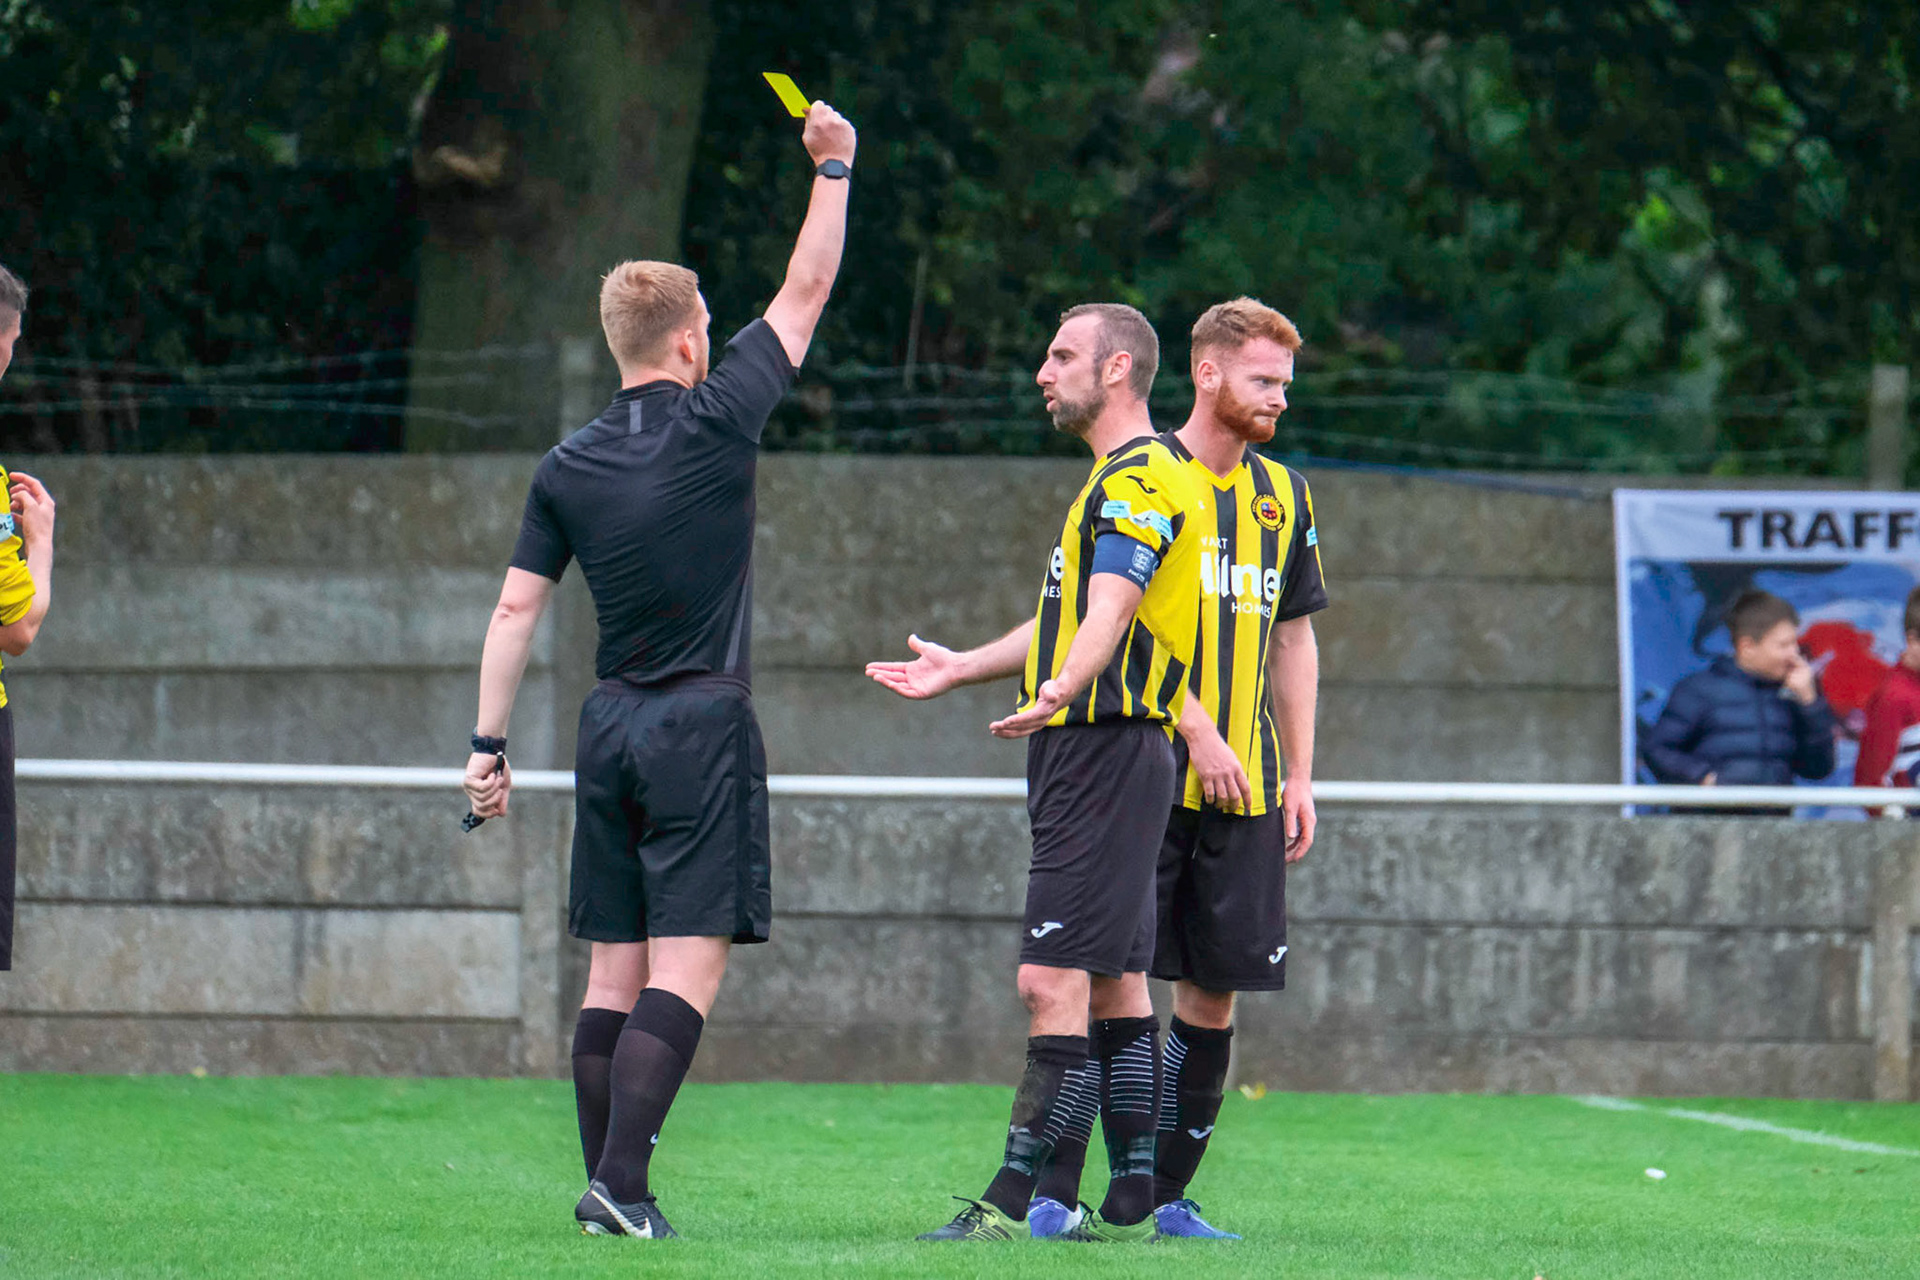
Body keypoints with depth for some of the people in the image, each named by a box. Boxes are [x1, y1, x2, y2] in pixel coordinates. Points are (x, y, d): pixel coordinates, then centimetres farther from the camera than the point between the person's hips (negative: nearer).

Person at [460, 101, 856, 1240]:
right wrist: (834, 168, 11)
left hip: (612, 726, 5)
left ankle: (609, 1186, 7)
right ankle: (622, 1184, -19)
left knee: (616, 972, 9)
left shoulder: (567, 469, 5)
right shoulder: (716, 425, -6)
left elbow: (516, 611, 6)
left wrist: (490, 742, 11)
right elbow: (806, 292, 2)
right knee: (688, 966, -8)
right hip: (703, 725, -5)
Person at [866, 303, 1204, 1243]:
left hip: (1108, 754, -11)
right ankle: (1130, 1203, 11)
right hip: (1089, 754, 11)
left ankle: (1010, 1201, -16)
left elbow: (1109, 612, -27)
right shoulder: (1114, 479, 22)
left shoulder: (1144, 480, -12)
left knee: (1053, 980, -13)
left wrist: (1058, 693, -44)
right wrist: (962, 668, 36)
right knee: (1114, 985, 10)